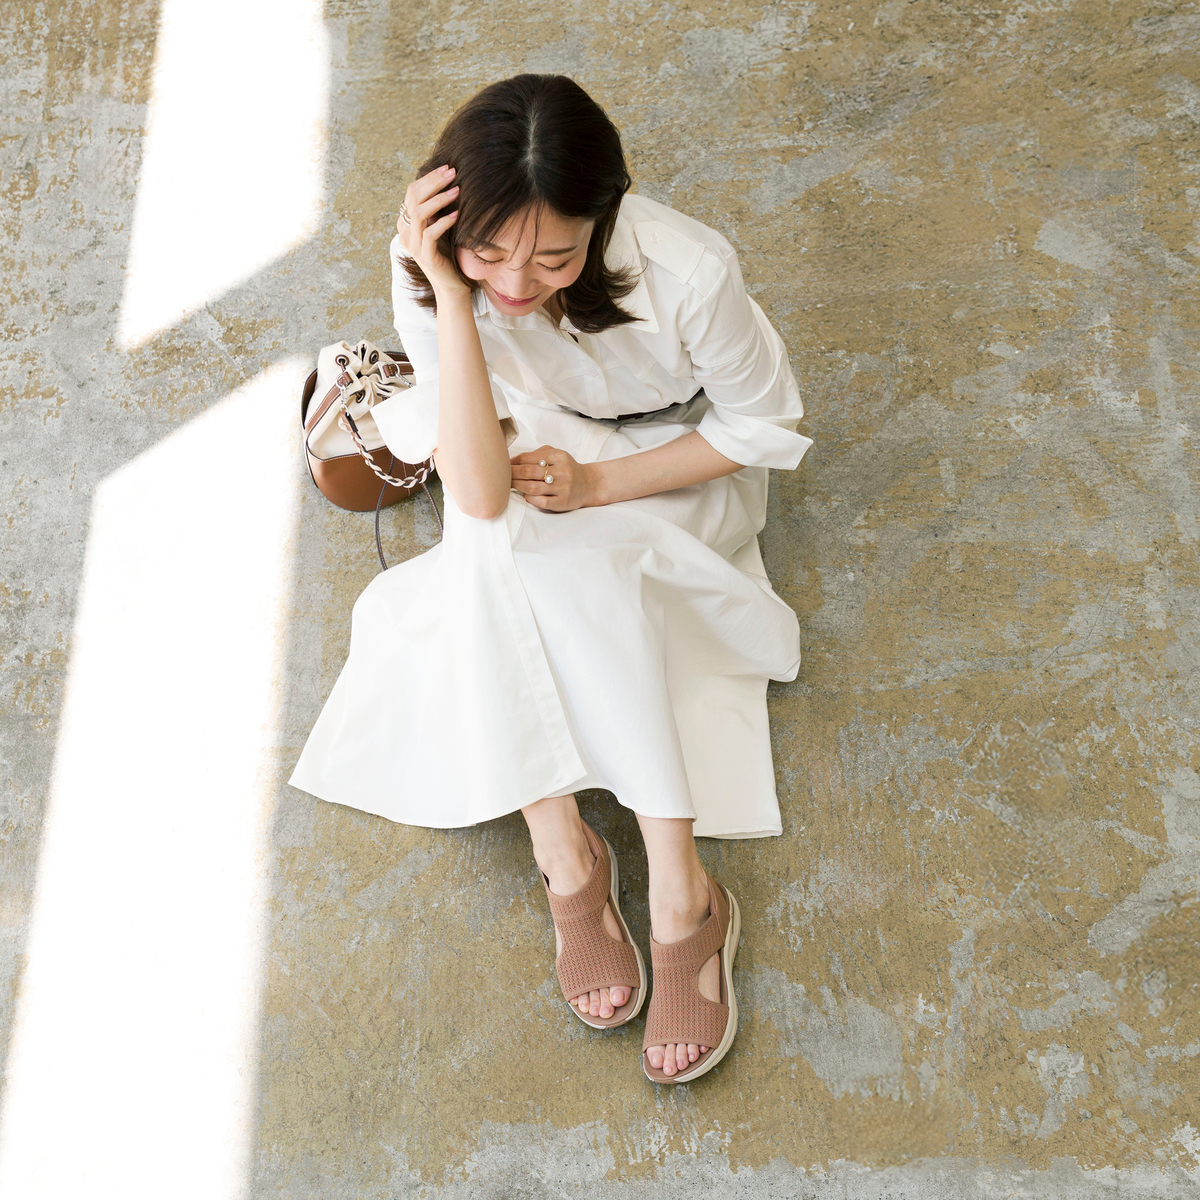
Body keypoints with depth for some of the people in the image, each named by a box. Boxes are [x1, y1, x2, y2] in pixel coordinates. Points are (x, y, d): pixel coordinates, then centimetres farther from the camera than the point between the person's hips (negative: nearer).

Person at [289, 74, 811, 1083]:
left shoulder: (686, 271, -33)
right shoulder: (432, 273, -27)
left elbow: (764, 425, -15)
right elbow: (480, 493, -36)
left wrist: (600, 483, -24)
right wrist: (451, 293, -44)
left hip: (677, 467, -2)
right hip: (536, 451, 2)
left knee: (565, 562, -31)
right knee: (491, 553, -31)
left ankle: (682, 898, -27)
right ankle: (565, 856, -23)